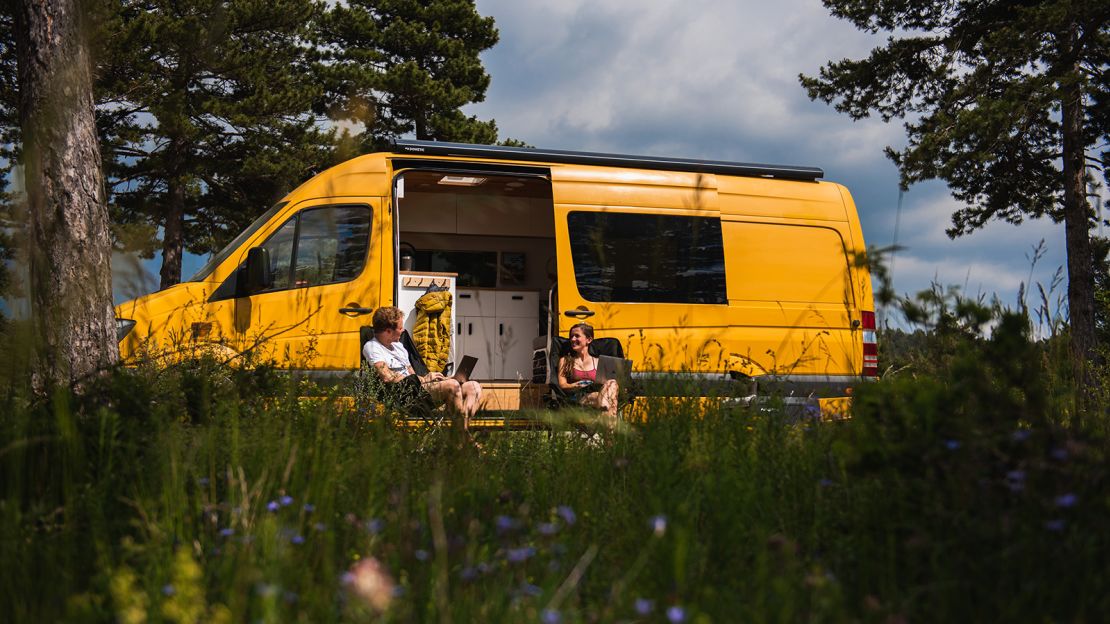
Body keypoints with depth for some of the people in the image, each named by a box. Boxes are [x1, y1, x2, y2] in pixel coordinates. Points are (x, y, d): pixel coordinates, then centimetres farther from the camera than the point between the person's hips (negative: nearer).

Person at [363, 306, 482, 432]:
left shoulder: (398, 345, 29)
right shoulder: (372, 347, 0)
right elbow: (387, 377, -14)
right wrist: (423, 379, -6)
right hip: (405, 395, -9)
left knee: (474, 386, -9)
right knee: (452, 385, -32)